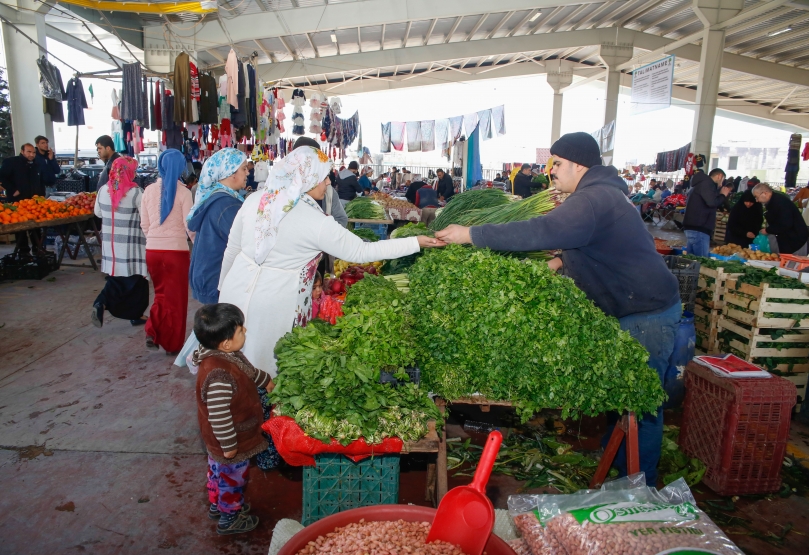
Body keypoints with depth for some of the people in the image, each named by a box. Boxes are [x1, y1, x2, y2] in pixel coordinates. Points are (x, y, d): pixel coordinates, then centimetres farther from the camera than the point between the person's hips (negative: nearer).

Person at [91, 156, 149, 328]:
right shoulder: (135, 193, -16)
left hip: (110, 242, 5)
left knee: (116, 277, 18)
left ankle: (101, 303, -3)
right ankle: (135, 315, 18)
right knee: (135, 278, 9)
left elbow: (98, 213, 14)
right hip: (131, 244, -5)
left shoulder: (103, 190, 0)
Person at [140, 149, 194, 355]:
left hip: (152, 250, 4)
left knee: (161, 294, 22)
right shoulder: (183, 192, -10)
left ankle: (153, 333, 5)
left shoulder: (149, 190, 2)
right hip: (176, 250, -4)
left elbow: (144, 224, 7)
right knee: (176, 297, 10)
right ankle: (173, 344, 17)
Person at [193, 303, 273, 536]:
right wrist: (229, 445, -22)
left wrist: (266, 379, 23)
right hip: (230, 441, -9)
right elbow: (218, 416, -33)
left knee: (218, 470, 30)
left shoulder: (225, 354, -10)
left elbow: (247, 369, 11)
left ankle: (216, 505, 54)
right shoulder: (219, 376, -41)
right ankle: (229, 519, 40)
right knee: (232, 478, 16)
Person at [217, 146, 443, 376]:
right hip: (273, 303, -5)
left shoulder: (255, 199, -2)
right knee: (264, 361, 13)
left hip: (237, 289, 6)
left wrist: (223, 285, 23)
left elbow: (232, 249, 7)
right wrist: (416, 243, -8)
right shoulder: (316, 222, -19)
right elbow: (362, 251, -14)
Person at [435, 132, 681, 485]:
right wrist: (563, 261, 6)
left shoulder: (594, 200, -24)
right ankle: (614, 459, 36)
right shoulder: (597, 194, 11)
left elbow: (541, 231, -36)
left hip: (649, 313, -11)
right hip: (630, 309, 11)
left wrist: (471, 235, -32)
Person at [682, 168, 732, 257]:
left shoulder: (703, 183, 23)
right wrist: (723, 195, -4)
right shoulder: (707, 183, -9)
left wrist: (722, 194, 21)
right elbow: (712, 202, -23)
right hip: (698, 229, -11)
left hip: (694, 227, 11)